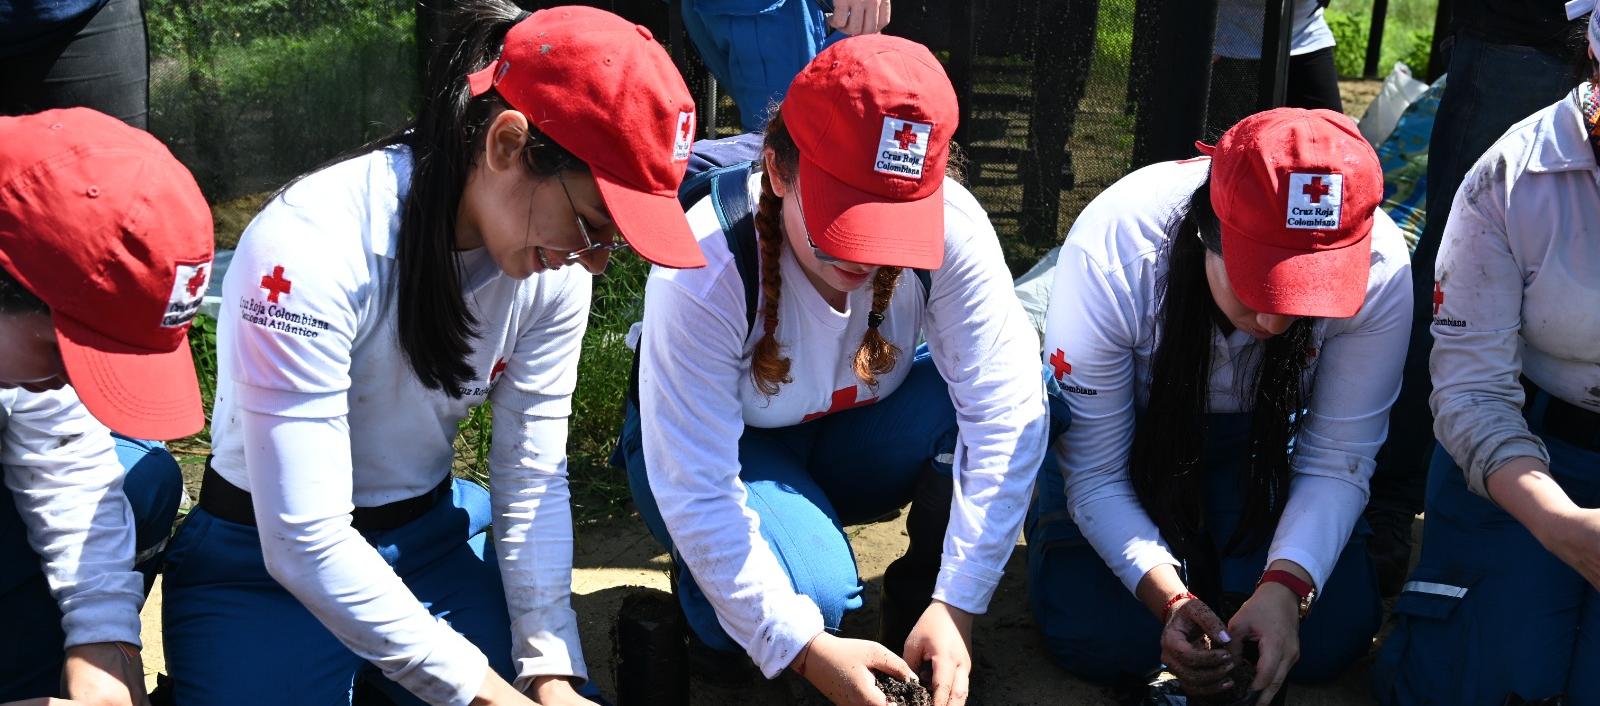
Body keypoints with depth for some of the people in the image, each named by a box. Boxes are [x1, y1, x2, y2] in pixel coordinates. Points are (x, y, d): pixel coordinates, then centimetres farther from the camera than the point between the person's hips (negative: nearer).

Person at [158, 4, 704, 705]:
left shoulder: (555, 264, -12)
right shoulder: (310, 248, -30)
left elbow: (532, 480, -5)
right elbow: (306, 543, -30)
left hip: (434, 538, 5)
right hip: (264, 567, -4)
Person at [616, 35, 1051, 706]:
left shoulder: (952, 226, -26)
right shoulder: (703, 276, -32)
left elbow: (1005, 410, -27)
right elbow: (695, 493, -30)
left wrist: (956, 607, -31)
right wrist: (804, 646, -34)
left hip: (854, 438, 3)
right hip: (730, 451, -3)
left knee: (1016, 391, -26)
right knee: (815, 589, -34)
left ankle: (922, 604, -5)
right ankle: (704, 590, 2)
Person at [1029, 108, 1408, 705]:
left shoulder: (1379, 268, -30)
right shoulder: (1109, 255, -35)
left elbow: (1337, 464, -19)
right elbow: (1095, 474, -25)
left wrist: (1285, 585, -35)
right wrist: (1170, 597, -38)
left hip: (1261, 442, 2)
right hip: (1130, 427, -2)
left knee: (1332, 638, -13)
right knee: (1103, 640, -19)